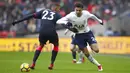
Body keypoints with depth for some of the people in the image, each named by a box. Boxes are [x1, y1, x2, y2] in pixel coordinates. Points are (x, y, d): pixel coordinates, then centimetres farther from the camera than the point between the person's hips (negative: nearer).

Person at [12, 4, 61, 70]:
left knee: (41, 45, 29)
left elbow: (32, 16, 18)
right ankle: (51, 64, 17)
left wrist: (18, 21, 19)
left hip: (42, 32, 3)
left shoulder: (44, 11, 24)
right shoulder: (57, 14, 17)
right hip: (51, 32, -3)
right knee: (56, 46, 26)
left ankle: (33, 63, 16)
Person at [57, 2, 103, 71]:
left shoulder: (86, 13, -20)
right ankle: (98, 65, 17)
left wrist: (99, 21, 23)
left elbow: (92, 16, 5)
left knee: (96, 50, -15)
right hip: (79, 35, -1)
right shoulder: (71, 16, -25)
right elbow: (58, 21, -27)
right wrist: (66, 22, -47)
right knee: (86, 54, -2)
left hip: (88, 33, 1)